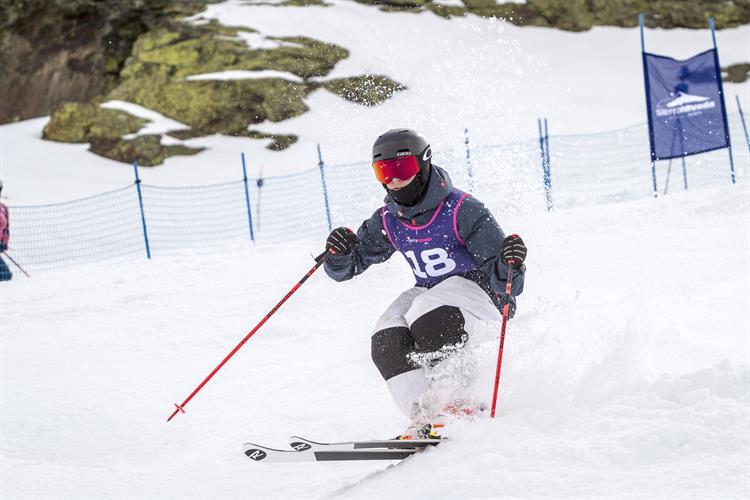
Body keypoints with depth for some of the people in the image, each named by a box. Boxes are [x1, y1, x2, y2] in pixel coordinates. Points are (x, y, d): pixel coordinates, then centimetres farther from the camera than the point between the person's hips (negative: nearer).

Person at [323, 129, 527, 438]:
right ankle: (424, 417, -26)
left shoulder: (462, 210, -19)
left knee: (427, 312, -35)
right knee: (387, 338, -23)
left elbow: (501, 280, -20)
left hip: (479, 289, -6)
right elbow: (346, 268, 4)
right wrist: (339, 253, -20)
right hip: (430, 293, 6)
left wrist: (509, 263, -45)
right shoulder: (387, 221, -2)